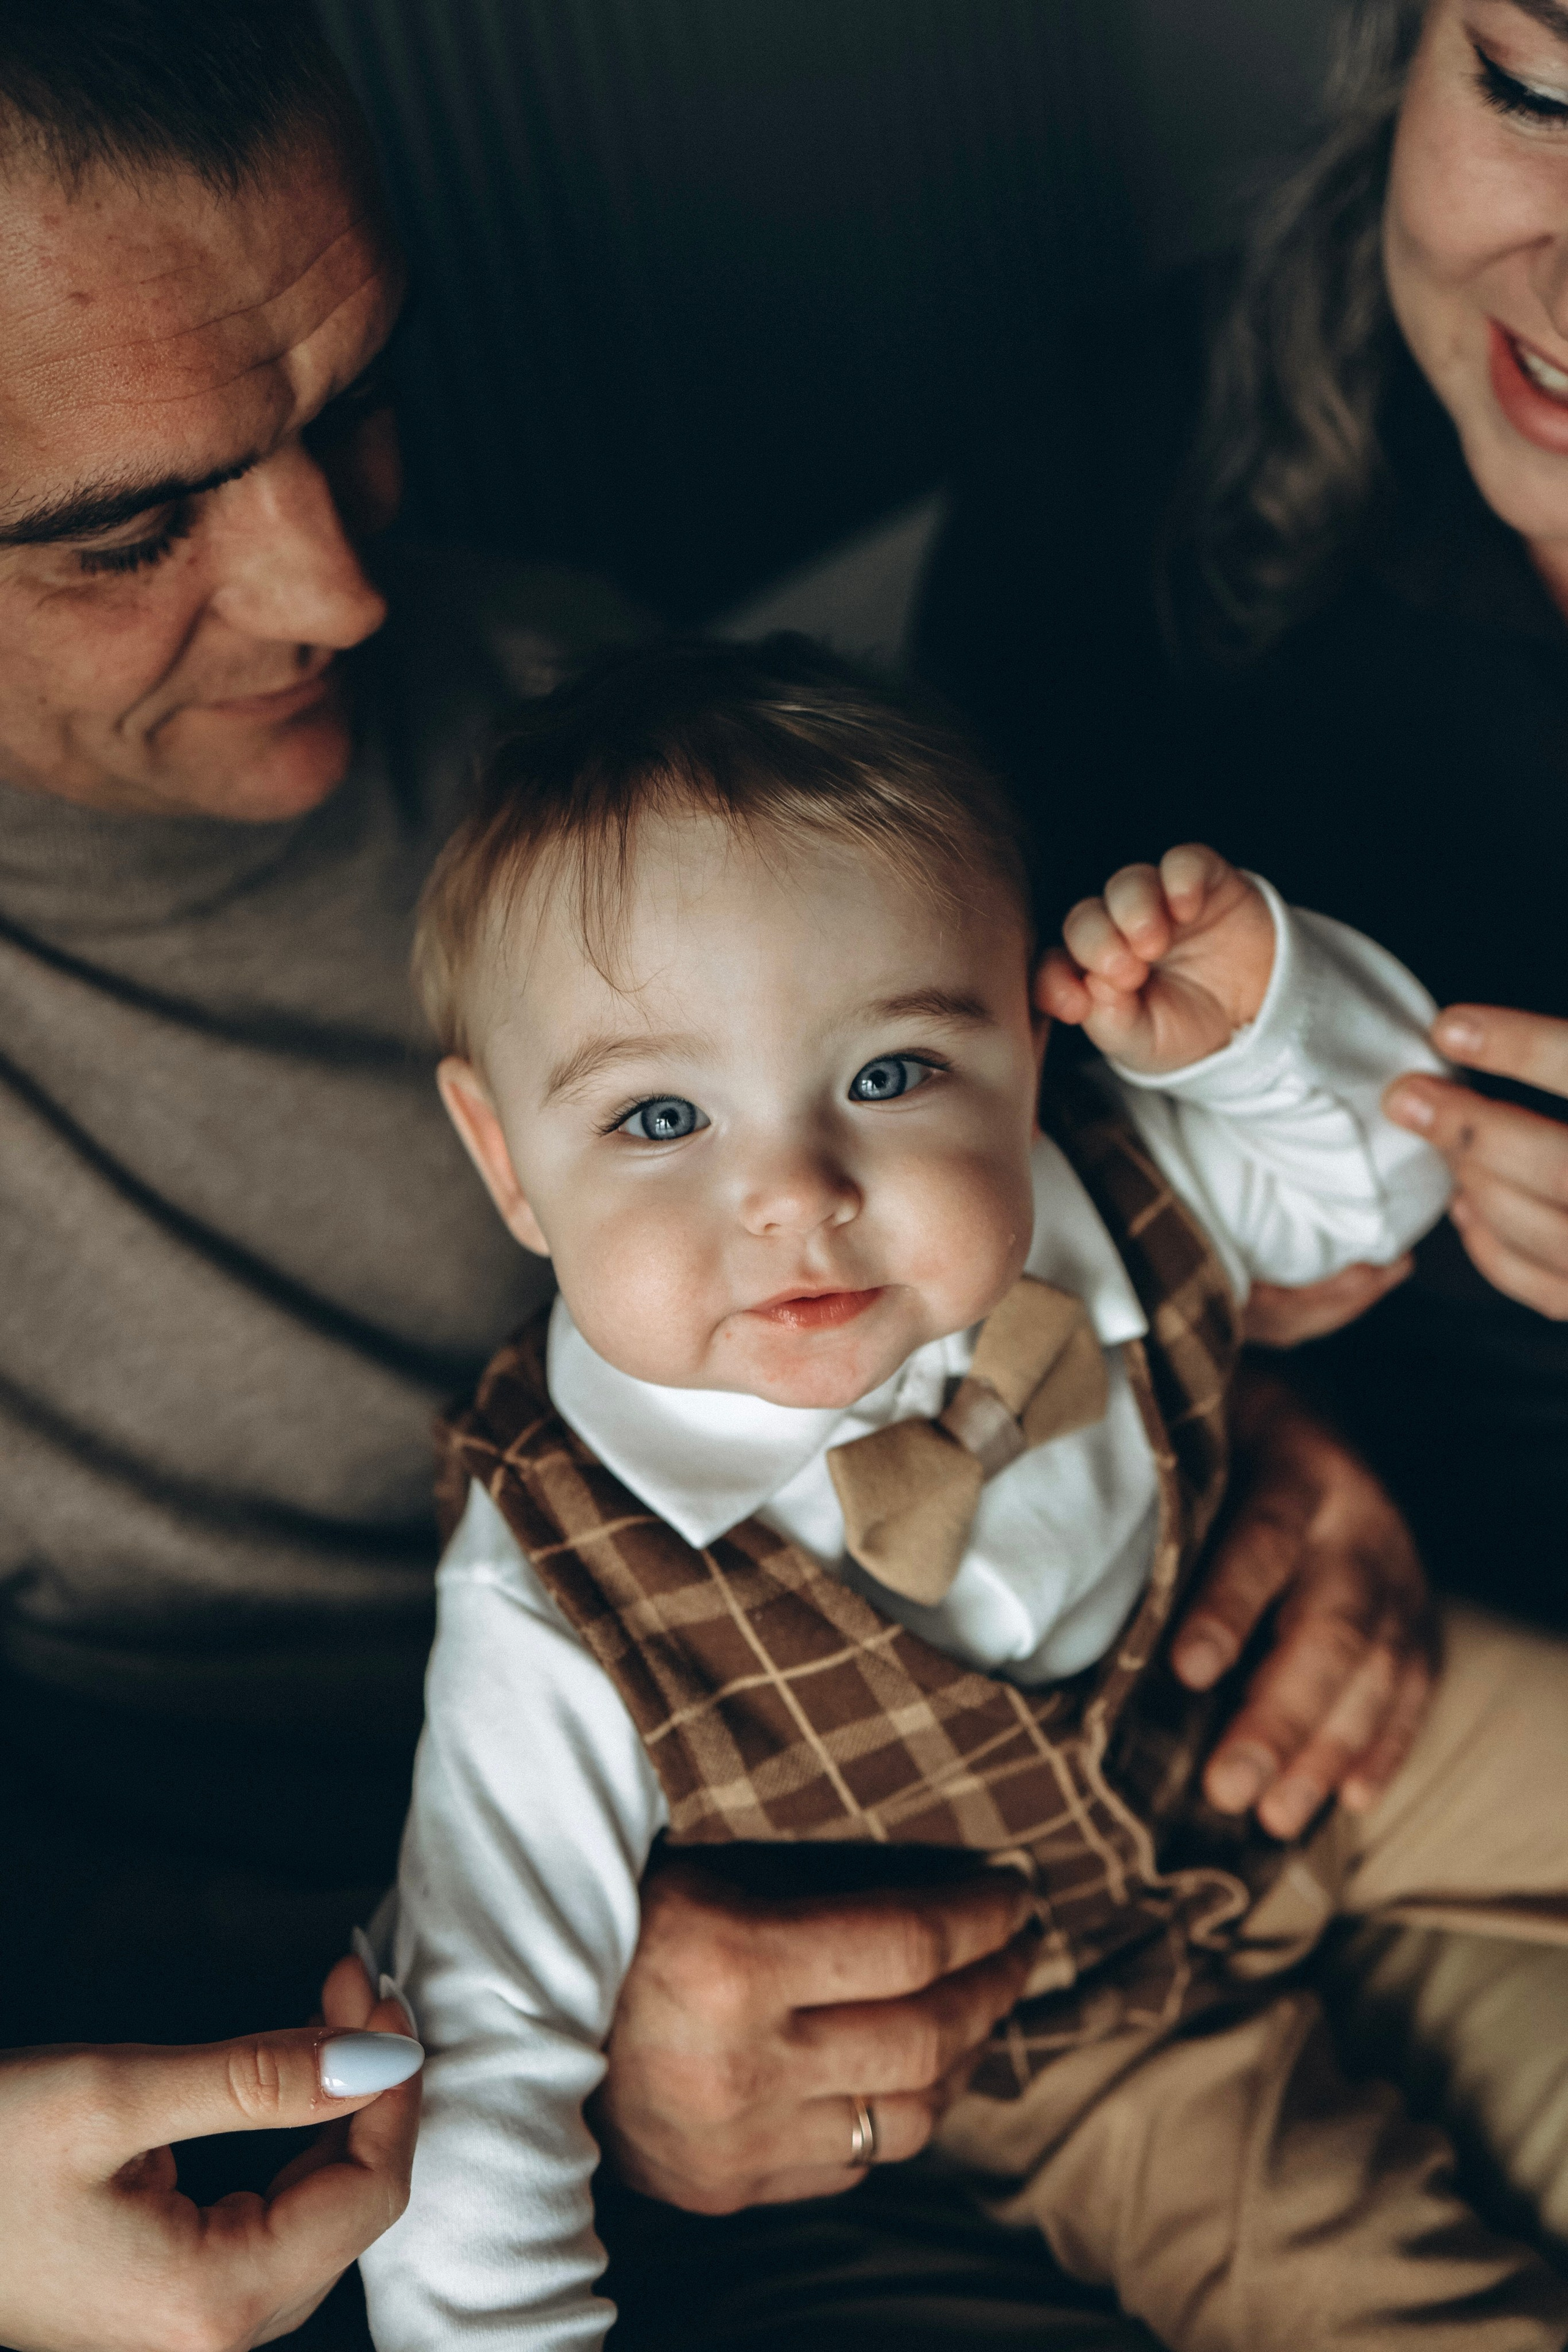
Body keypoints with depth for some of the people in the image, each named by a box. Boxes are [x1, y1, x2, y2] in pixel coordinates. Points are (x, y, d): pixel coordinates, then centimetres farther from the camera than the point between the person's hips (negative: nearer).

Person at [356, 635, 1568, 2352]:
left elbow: (1378, 1173, -5)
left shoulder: (1102, 1201, -24)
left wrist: (1257, 1011, -25)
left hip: (1268, 1724, 4)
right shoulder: (556, 1629, -35)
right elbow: (483, 2049, -28)